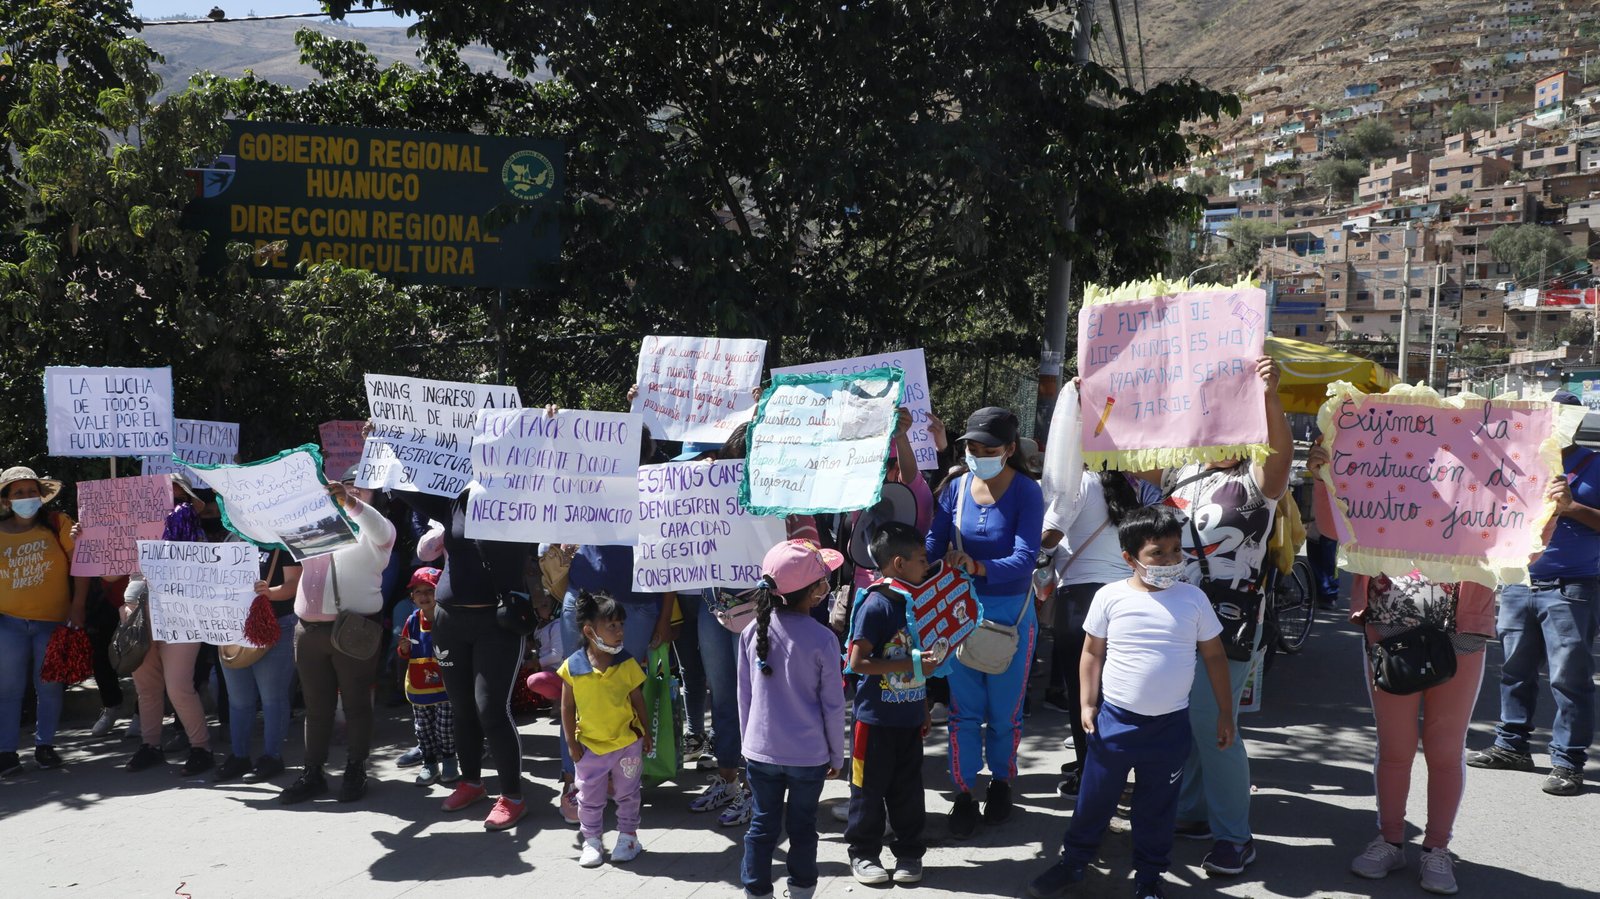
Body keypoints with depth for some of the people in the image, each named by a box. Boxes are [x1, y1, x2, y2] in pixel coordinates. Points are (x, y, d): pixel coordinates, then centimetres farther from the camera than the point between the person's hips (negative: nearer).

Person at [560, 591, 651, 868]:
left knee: (628, 794, 13)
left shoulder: (627, 663, -10)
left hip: (627, 742, 1)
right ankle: (591, 840, 28)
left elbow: (638, 700, -1)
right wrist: (571, 742, -5)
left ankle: (628, 836, 29)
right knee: (590, 798, 12)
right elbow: (567, 708, -5)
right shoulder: (573, 667, -13)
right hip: (590, 746, 0)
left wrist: (646, 734, 2)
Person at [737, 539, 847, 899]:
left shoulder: (753, 632, -6)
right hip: (808, 754, -2)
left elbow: (744, 695, 3)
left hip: (760, 751, 2)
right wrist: (837, 754, 5)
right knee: (802, 828, 14)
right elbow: (833, 704, -9)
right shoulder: (822, 639, -16)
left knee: (762, 826, 13)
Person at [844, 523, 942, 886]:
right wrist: (912, 664, -22)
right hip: (876, 718, -7)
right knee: (870, 787, 6)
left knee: (908, 788, 14)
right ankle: (864, 852, 19)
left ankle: (909, 851, 25)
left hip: (909, 718, 7)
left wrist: (924, 710, 20)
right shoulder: (875, 605, -17)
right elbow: (858, 663, -21)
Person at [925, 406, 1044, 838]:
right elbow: (934, 542, -3)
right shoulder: (956, 487, -3)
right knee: (964, 708, 7)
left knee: (1004, 709, 10)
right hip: (961, 608, 2)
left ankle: (1001, 782, 32)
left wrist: (978, 567, -38)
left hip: (1010, 611, -2)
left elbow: (1024, 559, -22)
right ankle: (963, 794, 19)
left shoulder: (1026, 492, -13)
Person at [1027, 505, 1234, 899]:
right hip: (1115, 718, -1)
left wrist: (1225, 713, 5)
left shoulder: (1193, 598, -6)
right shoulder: (1111, 597, -9)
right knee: (1095, 797, 13)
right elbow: (1092, 653, 1)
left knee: (1157, 807, 15)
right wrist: (1088, 704, -4)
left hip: (1172, 724, 1)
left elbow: (1214, 656, 3)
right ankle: (1074, 860, 32)